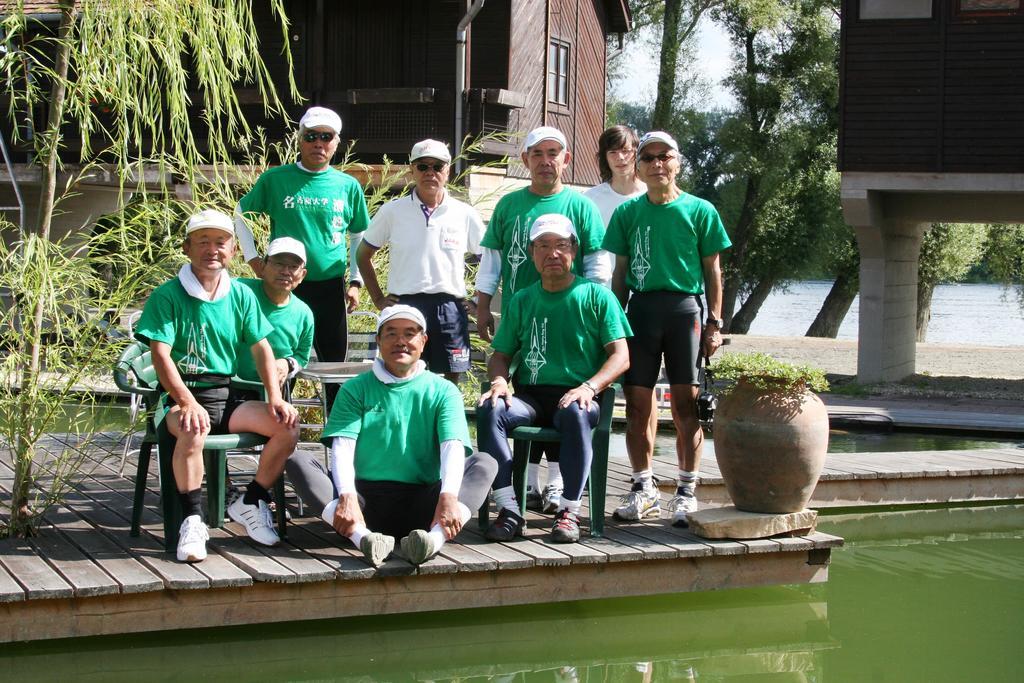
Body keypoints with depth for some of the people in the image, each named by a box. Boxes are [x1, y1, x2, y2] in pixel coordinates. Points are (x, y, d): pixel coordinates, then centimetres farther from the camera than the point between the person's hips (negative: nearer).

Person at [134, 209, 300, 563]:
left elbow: (261, 348, 9)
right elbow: (160, 354, -13)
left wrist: (275, 398, -6)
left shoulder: (241, 296, 10)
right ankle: (192, 521, -29)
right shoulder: (167, 296, -4)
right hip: (181, 395, -5)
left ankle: (251, 503, 3)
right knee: (192, 429, -39)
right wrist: (187, 401, -27)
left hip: (226, 396, 5)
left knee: (287, 424, -15)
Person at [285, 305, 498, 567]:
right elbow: (342, 448, -4)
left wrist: (449, 497, -28)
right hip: (364, 499, 0)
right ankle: (363, 536, -44)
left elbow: (453, 447, -7)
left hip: (420, 506, 0)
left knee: (485, 462, -19)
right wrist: (347, 498, -25)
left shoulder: (443, 391, 10)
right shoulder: (356, 390, 11)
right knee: (298, 461, -20)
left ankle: (434, 537, -47)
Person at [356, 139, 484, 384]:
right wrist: (378, 299, 7)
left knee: (451, 380, 3)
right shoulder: (392, 211, 4)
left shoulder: (465, 214, 5)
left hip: (450, 307, 1)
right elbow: (363, 255, 13)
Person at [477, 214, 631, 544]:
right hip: (530, 398, 3)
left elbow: (621, 355, -1)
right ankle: (509, 510, -31)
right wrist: (499, 381, -7)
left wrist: (589, 387, -19)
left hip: (577, 396, -3)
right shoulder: (522, 301, 16)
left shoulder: (596, 296, 6)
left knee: (576, 413, -39)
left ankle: (569, 512, -32)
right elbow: (500, 355, 18)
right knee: (490, 410, -29)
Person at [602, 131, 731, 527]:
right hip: (641, 307, 2)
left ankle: (687, 491, 4)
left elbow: (712, 271, 5)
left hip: (685, 307, -2)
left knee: (686, 404, -3)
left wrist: (714, 323, 0)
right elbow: (621, 273, 14)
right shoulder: (628, 213, 10)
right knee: (637, 403, 3)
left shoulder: (699, 211, 4)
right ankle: (643, 489, 14)